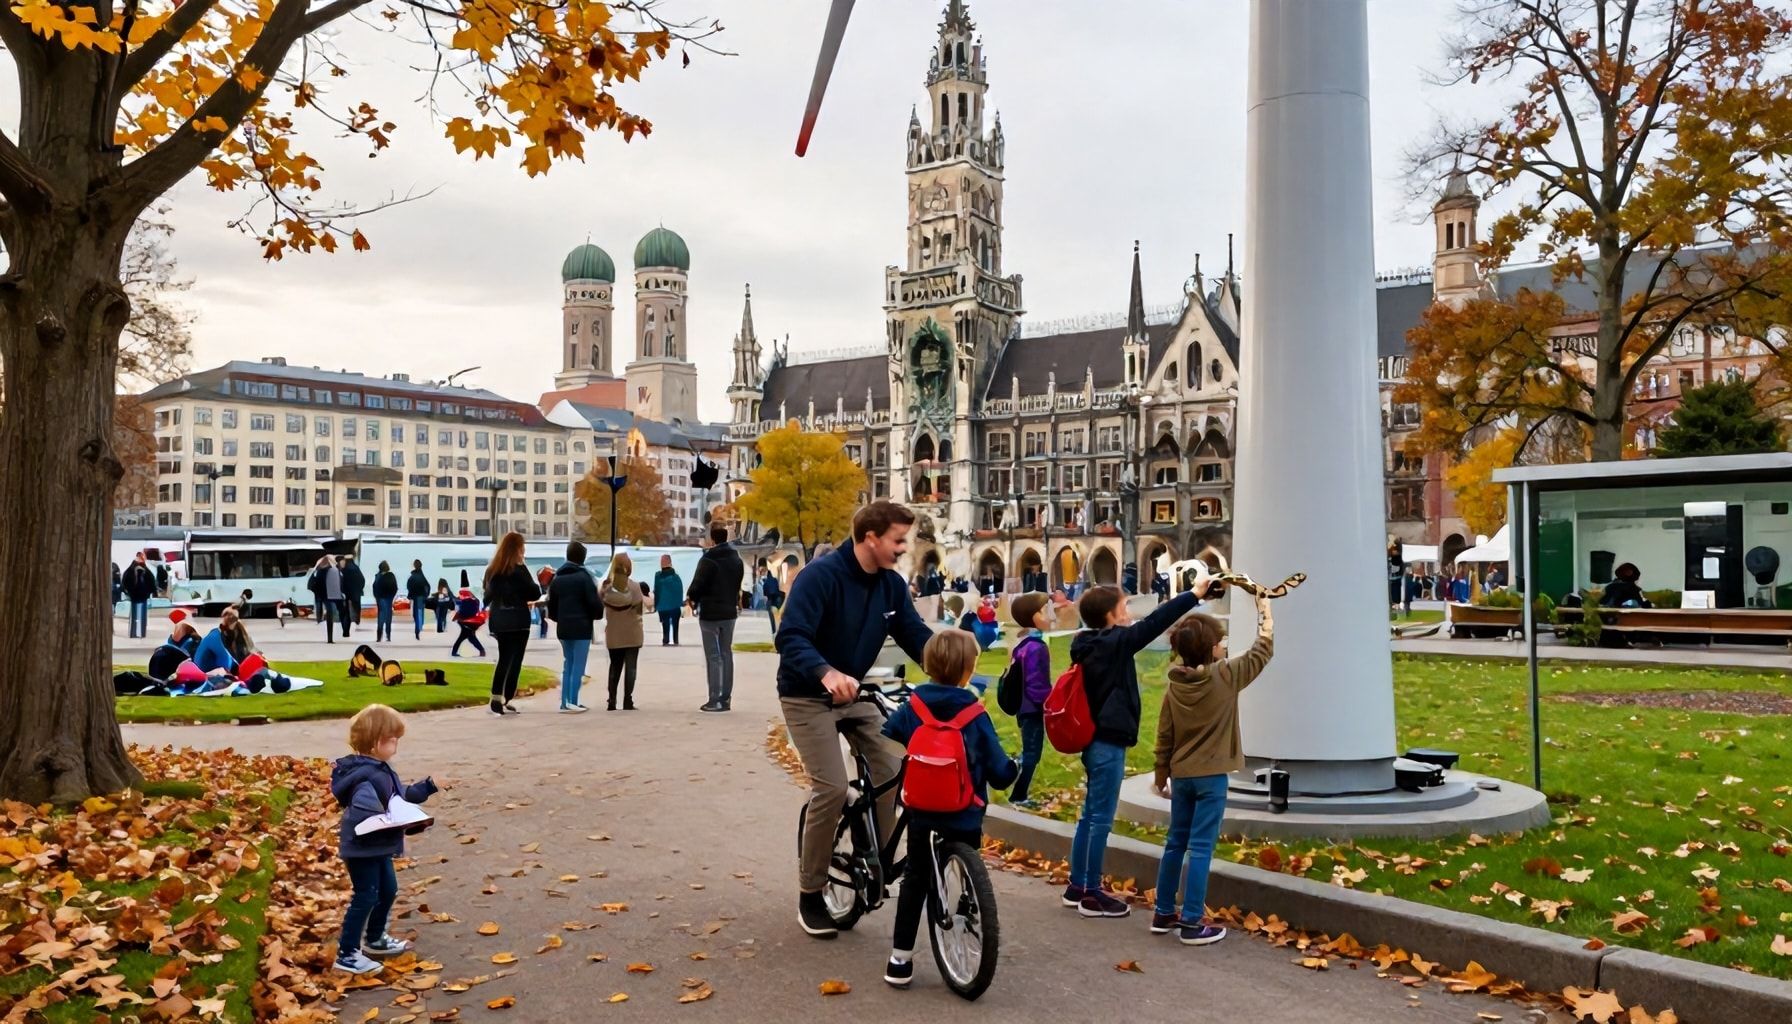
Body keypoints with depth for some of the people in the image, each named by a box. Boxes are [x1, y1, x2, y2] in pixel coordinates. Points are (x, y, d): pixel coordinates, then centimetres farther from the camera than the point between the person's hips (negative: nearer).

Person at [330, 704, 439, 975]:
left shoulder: (381, 770, 7)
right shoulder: (367, 777, -28)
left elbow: (402, 795, 20)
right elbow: (363, 814, -41)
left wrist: (429, 786, 14)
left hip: (377, 847, 11)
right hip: (362, 848, -11)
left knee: (387, 890, 21)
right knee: (365, 897, -3)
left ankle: (374, 939, 38)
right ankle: (346, 954, 6)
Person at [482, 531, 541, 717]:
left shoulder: (492, 569, 8)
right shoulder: (519, 569, -11)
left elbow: (488, 595, 14)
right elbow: (534, 593, -9)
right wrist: (538, 585, 9)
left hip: (498, 621, 6)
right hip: (517, 621, -6)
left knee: (503, 659, 12)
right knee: (514, 661, 3)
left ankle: (496, 699, 7)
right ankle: (506, 701, 2)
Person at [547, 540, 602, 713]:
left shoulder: (557, 578, 10)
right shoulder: (584, 577, -11)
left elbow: (551, 605, 12)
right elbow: (594, 603, -14)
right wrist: (598, 614, 6)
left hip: (563, 628, 6)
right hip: (582, 627, -6)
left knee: (567, 665, 13)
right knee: (578, 666, -3)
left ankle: (565, 702, 11)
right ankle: (572, 702, -6)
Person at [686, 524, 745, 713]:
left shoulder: (708, 559, -16)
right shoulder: (737, 560, 7)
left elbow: (697, 585, -15)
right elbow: (738, 585, 10)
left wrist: (691, 598, 4)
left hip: (710, 613, -6)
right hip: (729, 612, 6)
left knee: (713, 656, -3)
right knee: (726, 654, 12)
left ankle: (715, 700, -5)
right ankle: (726, 698, 14)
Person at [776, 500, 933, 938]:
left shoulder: (891, 584, -2)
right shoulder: (820, 576, -23)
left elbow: (916, 635, -2)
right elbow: (791, 638, -31)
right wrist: (826, 673, -50)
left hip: (855, 694, 6)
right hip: (808, 697, -6)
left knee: (893, 773, -8)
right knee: (832, 788, -15)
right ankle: (810, 894, 2)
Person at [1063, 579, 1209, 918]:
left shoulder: (1092, 645, 9)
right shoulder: (1113, 643, -17)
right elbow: (1153, 624, -19)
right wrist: (1193, 595, -16)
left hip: (1096, 741, 10)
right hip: (1108, 744, -10)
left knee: (1090, 816, 16)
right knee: (1101, 819, -2)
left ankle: (1077, 886, 24)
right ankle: (1091, 894, 5)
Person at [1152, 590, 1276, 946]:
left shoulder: (1174, 686, 1)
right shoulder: (1226, 676, -12)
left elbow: (1164, 738, 6)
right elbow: (1263, 650, 1)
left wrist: (1161, 776, 17)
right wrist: (1264, 608, 13)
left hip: (1181, 776, 5)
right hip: (1211, 776, -5)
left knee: (1175, 843, 15)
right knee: (1200, 848, -2)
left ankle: (1163, 914, 23)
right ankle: (1192, 923, 1)